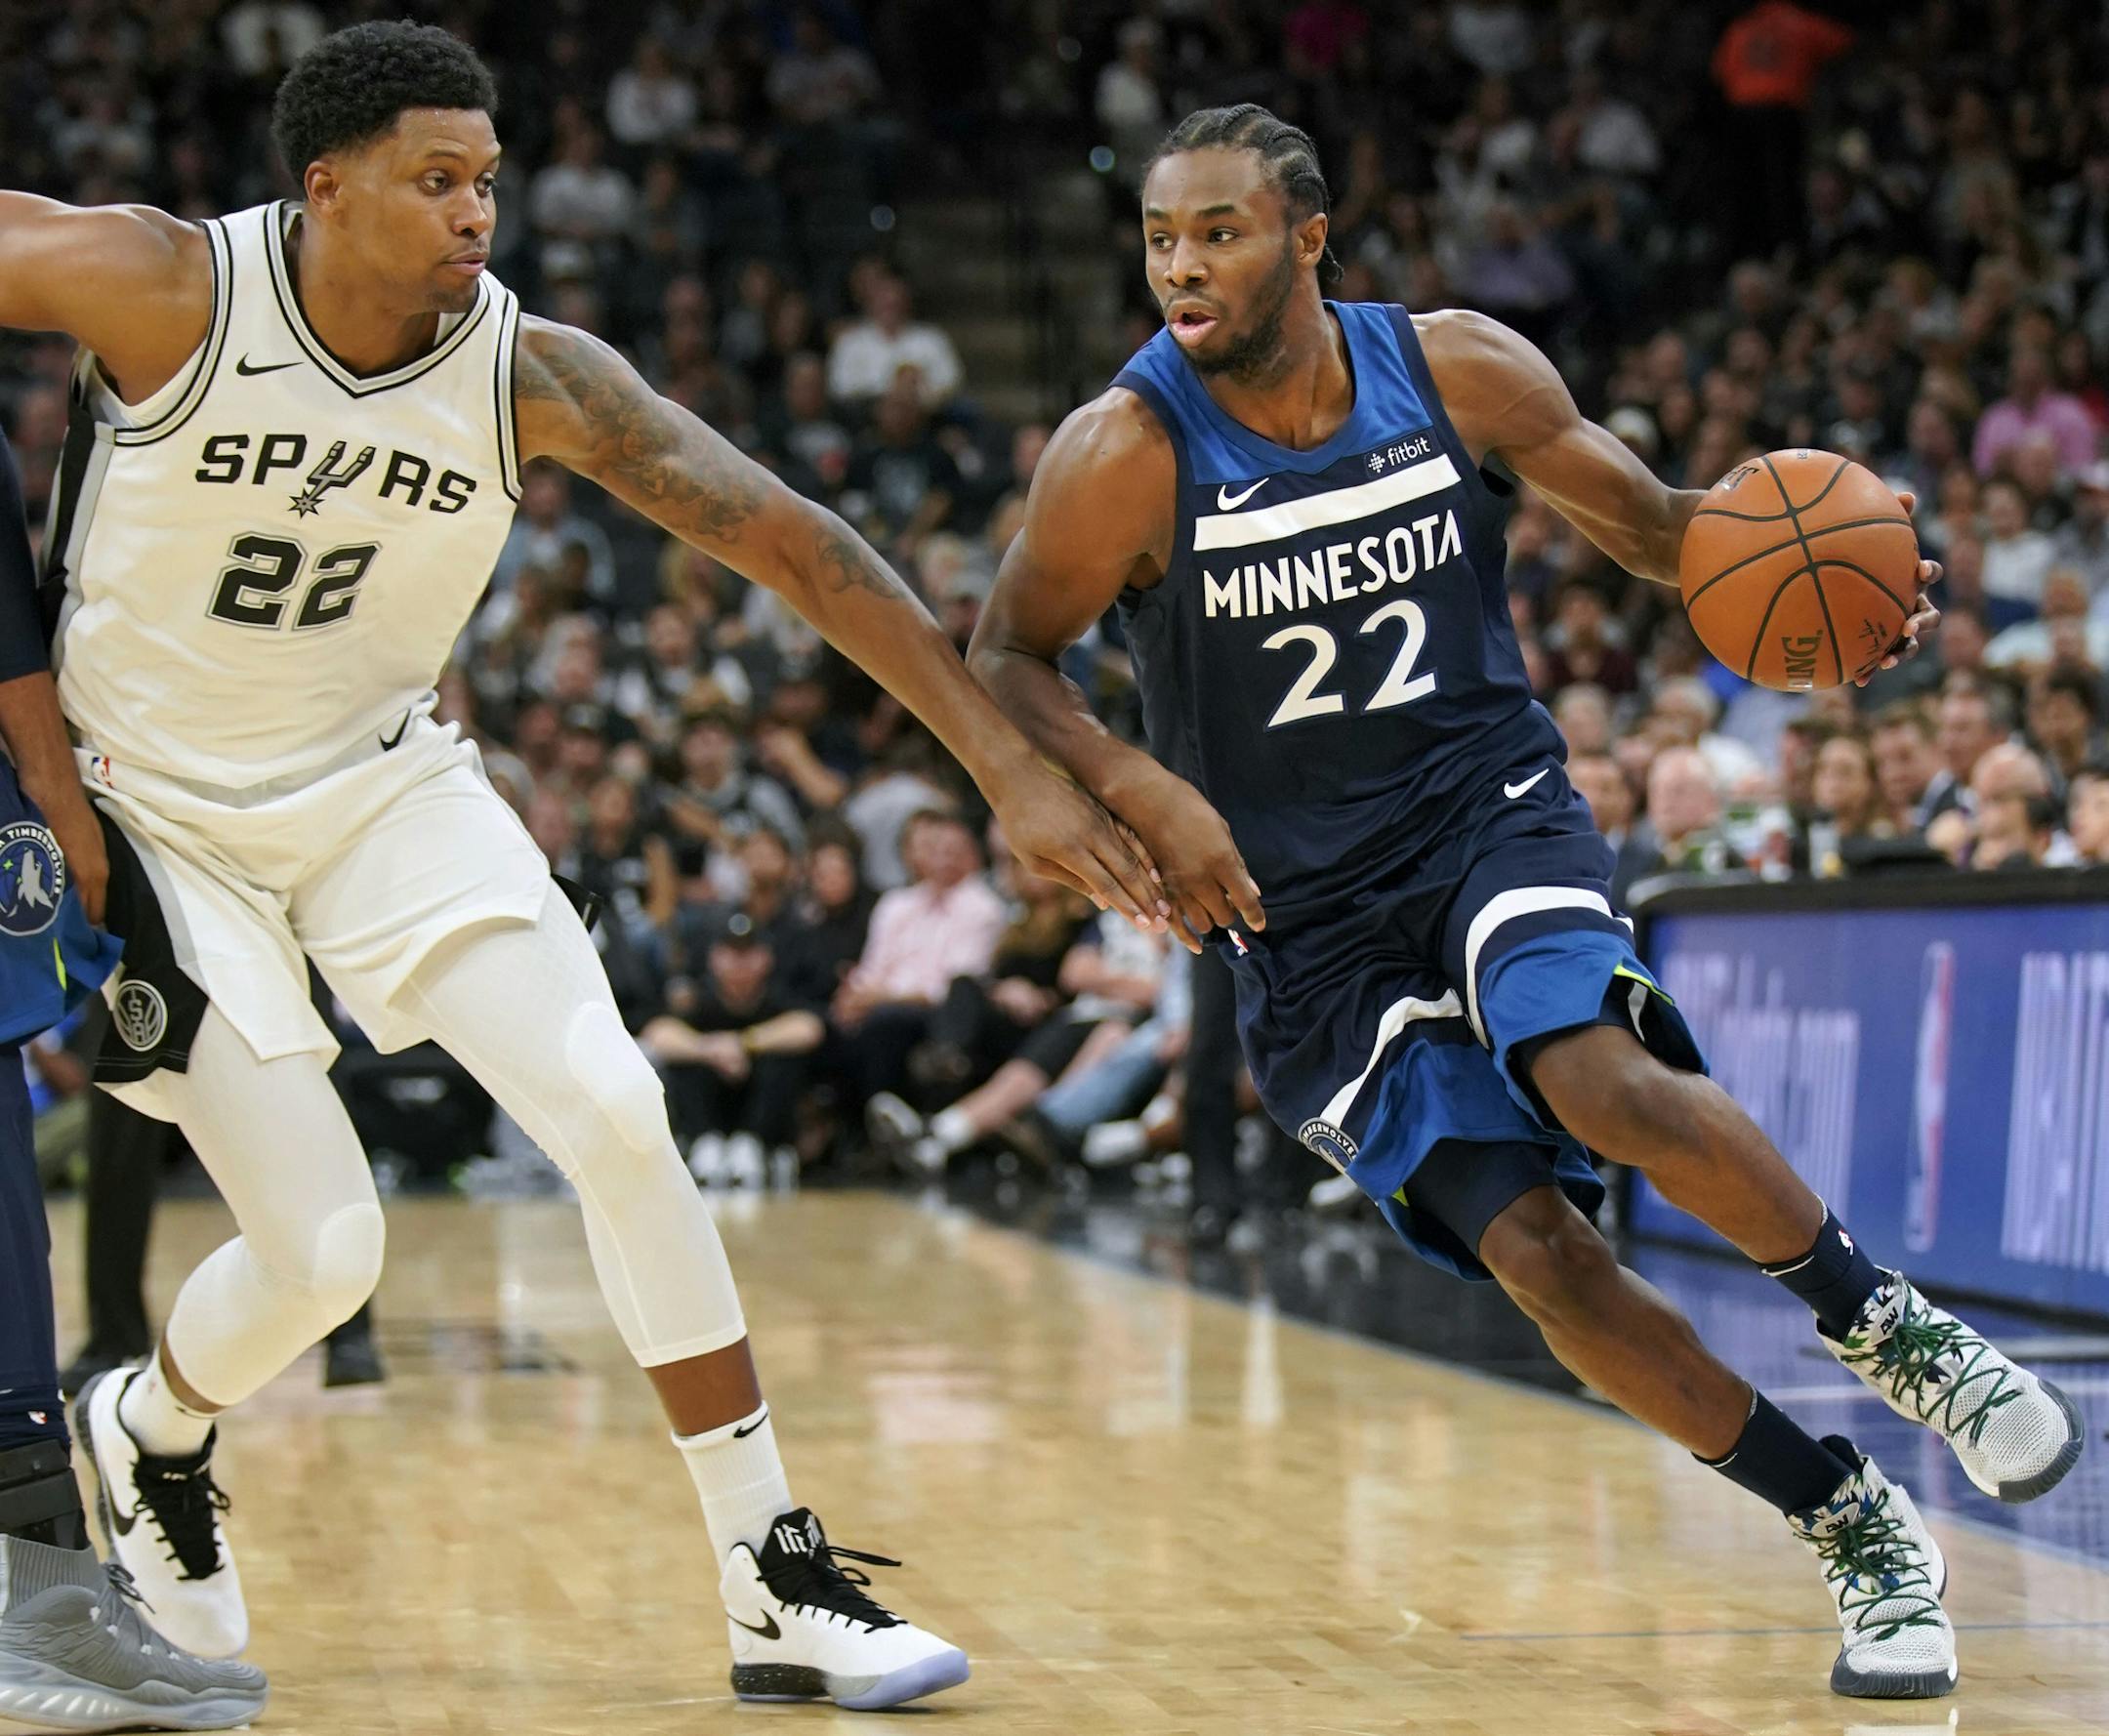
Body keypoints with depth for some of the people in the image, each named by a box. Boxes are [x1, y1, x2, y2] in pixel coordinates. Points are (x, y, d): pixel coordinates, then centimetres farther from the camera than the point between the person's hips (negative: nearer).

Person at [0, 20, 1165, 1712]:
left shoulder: (530, 369, -16)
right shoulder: (161, 287, -24)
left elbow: (786, 538, -15)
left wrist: (1009, 762, -18)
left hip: (384, 780, 3)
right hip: (159, 809, -3)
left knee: (617, 1114, -14)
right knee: (322, 1249, -7)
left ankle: (779, 1585, -6)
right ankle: (148, 1431, 31)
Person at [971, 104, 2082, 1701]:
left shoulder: (1459, 371, -7)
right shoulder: (1126, 458, -14)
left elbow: (1649, 518, 4)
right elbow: (1006, 665, -5)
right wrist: (1144, 791, -22)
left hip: (1490, 808, 0)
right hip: (1305, 908, 0)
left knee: (1600, 1079, -31)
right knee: (1536, 1249, -12)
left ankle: (1885, 1327, -8)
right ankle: (1861, 1536, 1)